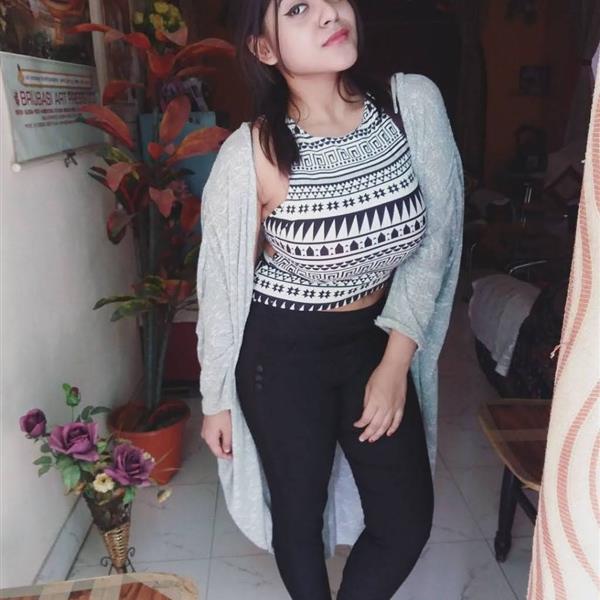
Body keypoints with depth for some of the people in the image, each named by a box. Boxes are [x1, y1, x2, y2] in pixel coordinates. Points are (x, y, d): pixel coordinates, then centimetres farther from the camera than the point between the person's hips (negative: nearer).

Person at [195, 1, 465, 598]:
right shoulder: (249, 154, -20)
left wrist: (395, 363, -6)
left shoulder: (415, 103, -12)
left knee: (407, 521, 13)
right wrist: (217, 399, 1)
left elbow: (432, 242, -4)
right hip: (281, 350, -3)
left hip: (377, 337, 4)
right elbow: (223, 283, -8)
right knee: (300, 512, 16)